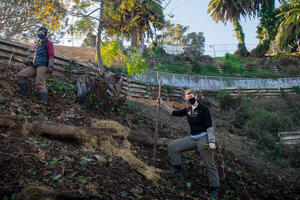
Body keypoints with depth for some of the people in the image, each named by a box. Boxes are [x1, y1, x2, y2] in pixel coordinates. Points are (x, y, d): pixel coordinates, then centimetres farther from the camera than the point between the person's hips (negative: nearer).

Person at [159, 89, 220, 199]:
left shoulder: (204, 109, -11)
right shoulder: (188, 110, 9)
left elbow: (209, 126, -15)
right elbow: (173, 113, 15)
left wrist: (211, 142, -22)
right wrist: (162, 103, 12)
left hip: (203, 138, -7)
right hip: (192, 138, 7)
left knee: (209, 165, -2)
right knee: (173, 146, 2)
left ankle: (215, 188, 14)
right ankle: (177, 170, 12)